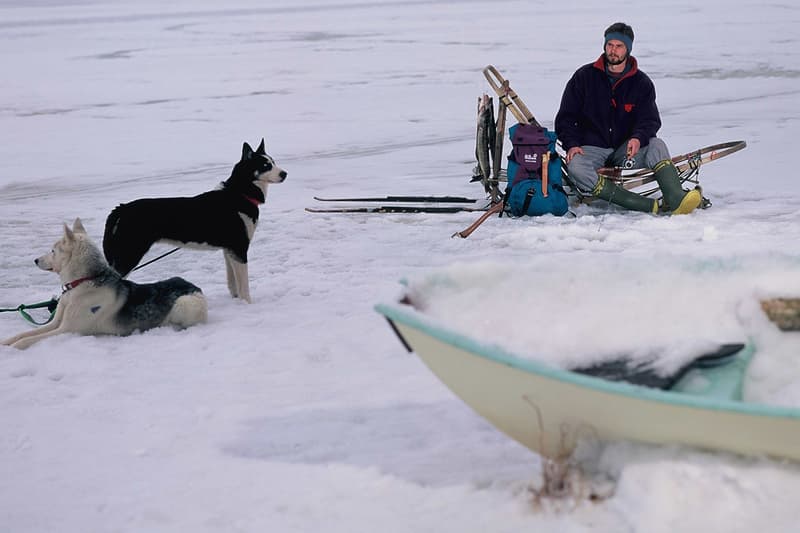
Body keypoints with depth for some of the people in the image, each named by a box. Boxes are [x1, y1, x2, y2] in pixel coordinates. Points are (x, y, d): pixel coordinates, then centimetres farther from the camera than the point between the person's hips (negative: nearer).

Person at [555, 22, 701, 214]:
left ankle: (675, 200, -47)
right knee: (575, 167, -35)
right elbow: (566, 117, 6)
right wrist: (572, 144, -13)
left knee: (656, 145, -27)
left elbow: (650, 120, 0)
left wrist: (638, 138, -24)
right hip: (591, 149, -2)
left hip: (625, 149, 2)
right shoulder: (584, 77, 4)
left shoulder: (641, 83, 6)